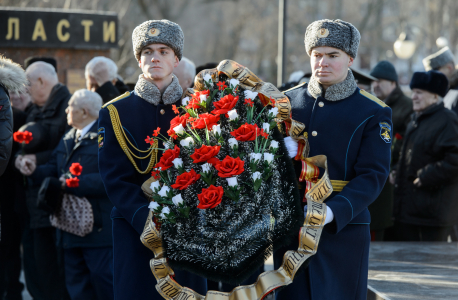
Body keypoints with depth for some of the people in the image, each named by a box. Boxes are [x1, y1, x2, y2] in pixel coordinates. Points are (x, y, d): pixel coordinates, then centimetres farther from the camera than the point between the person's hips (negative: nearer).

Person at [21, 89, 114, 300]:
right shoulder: (68, 139, 17)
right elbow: (54, 169, 14)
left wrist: (76, 183, -24)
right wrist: (35, 171, -6)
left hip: (98, 225, -9)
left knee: (102, 278, -5)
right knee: (76, 283, 13)